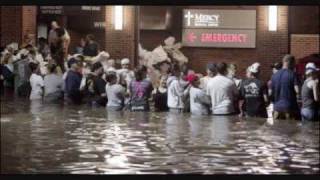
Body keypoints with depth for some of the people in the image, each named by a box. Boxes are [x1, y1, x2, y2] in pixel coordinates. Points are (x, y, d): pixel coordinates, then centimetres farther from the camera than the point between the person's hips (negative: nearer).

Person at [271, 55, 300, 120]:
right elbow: (297, 90, -17)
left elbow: (271, 92, 8)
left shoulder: (274, 75, 5)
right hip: (290, 106, -4)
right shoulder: (292, 74, -8)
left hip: (277, 106, 4)